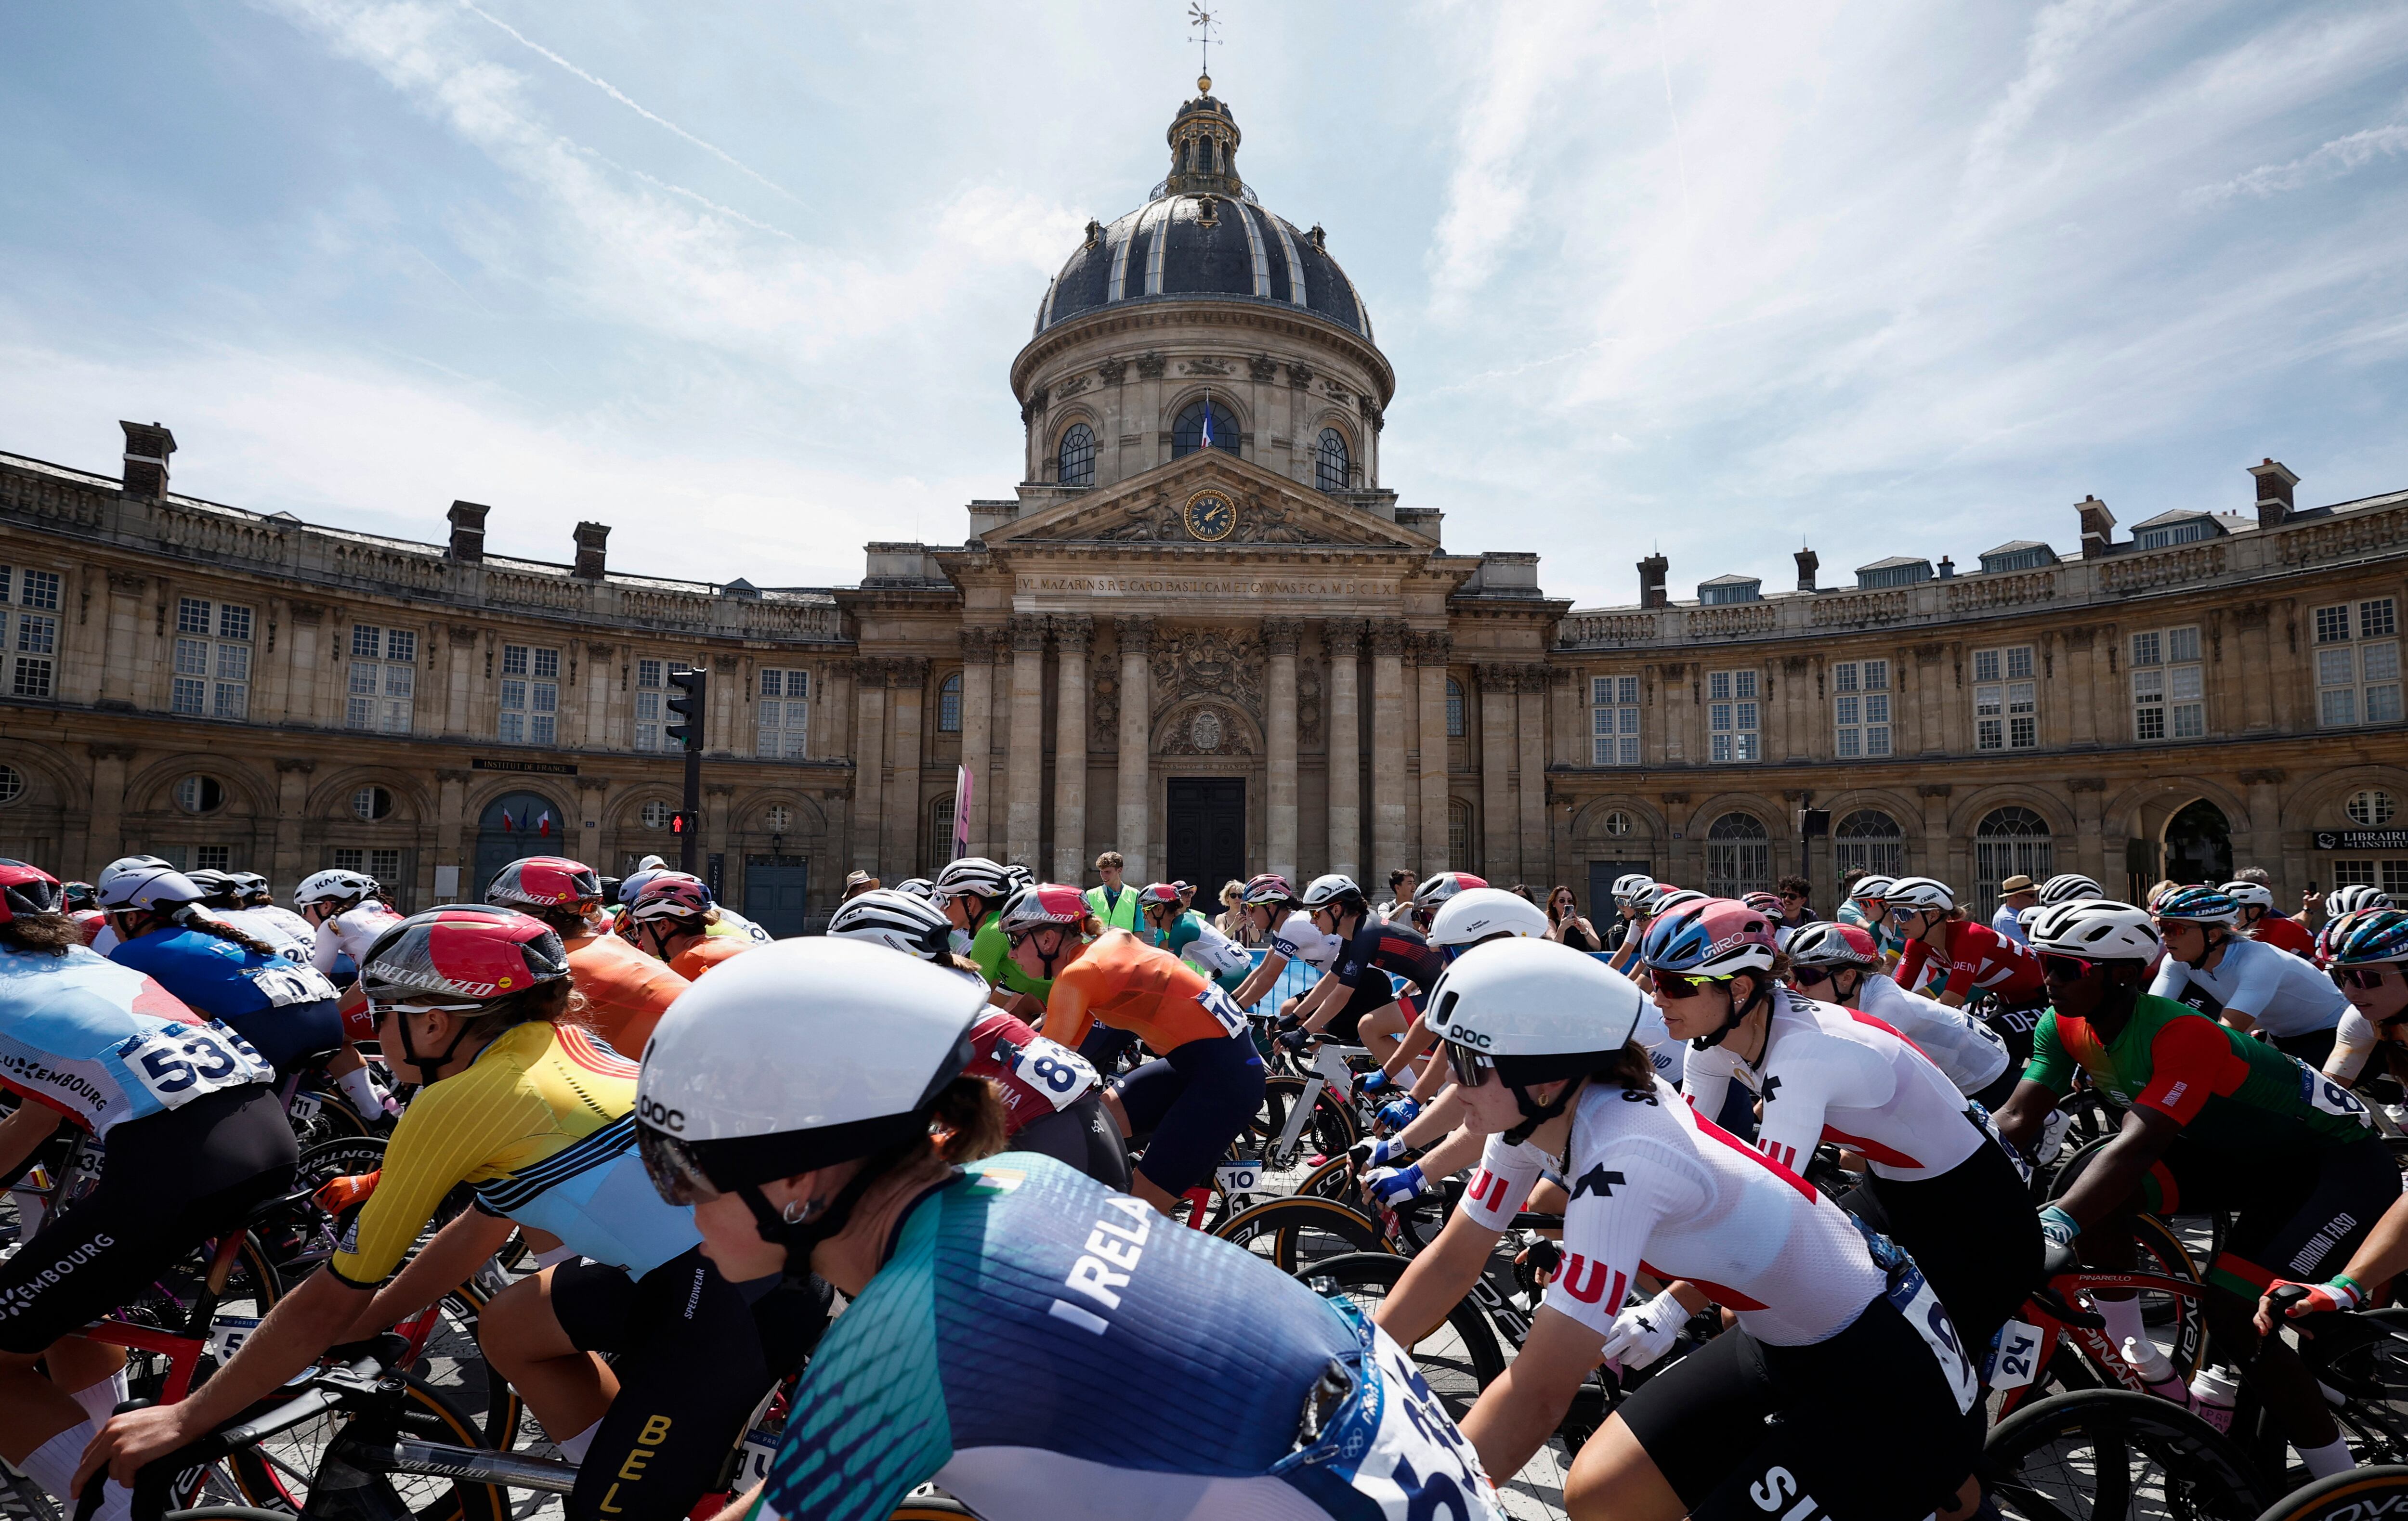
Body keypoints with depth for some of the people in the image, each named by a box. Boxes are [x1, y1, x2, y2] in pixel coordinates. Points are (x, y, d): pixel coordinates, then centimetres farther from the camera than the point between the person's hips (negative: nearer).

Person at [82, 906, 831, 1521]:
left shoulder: (449, 1105, -4)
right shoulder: (560, 1044, 17)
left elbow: (327, 1303, 6)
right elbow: (484, 1226, 29)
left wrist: (183, 1419, 19)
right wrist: (365, 1322, 36)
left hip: (729, 1292, -8)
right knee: (510, 1327, 21)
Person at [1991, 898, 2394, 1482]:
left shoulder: (2183, 1036, -34)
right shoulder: (2064, 1027, -12)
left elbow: (2135, 1149, -45)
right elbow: (2017, 1118, -16)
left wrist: (2053, 1225, -56)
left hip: (2339, 1161, -6)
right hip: (2240, 1154, 7)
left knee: (2233, 1315, -21)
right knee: (2084, 1178, -19)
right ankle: (2143, 1367, -5)